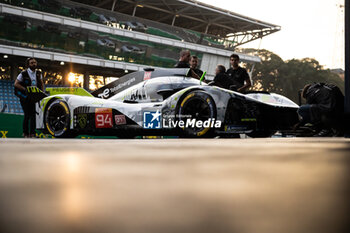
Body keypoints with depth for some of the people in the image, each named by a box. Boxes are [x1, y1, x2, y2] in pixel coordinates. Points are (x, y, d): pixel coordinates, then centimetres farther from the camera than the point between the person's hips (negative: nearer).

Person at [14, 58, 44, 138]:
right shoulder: (23, 74, -9)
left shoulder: (38, 73, 6)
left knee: (33, 115, -2)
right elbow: (16, 84, -7)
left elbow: (41, 84, 19)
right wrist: (25, 89, -16)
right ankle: (25, 133, 8)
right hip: (25, 97, -4)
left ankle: (32, 133, 2)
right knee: (27, 115, -5)